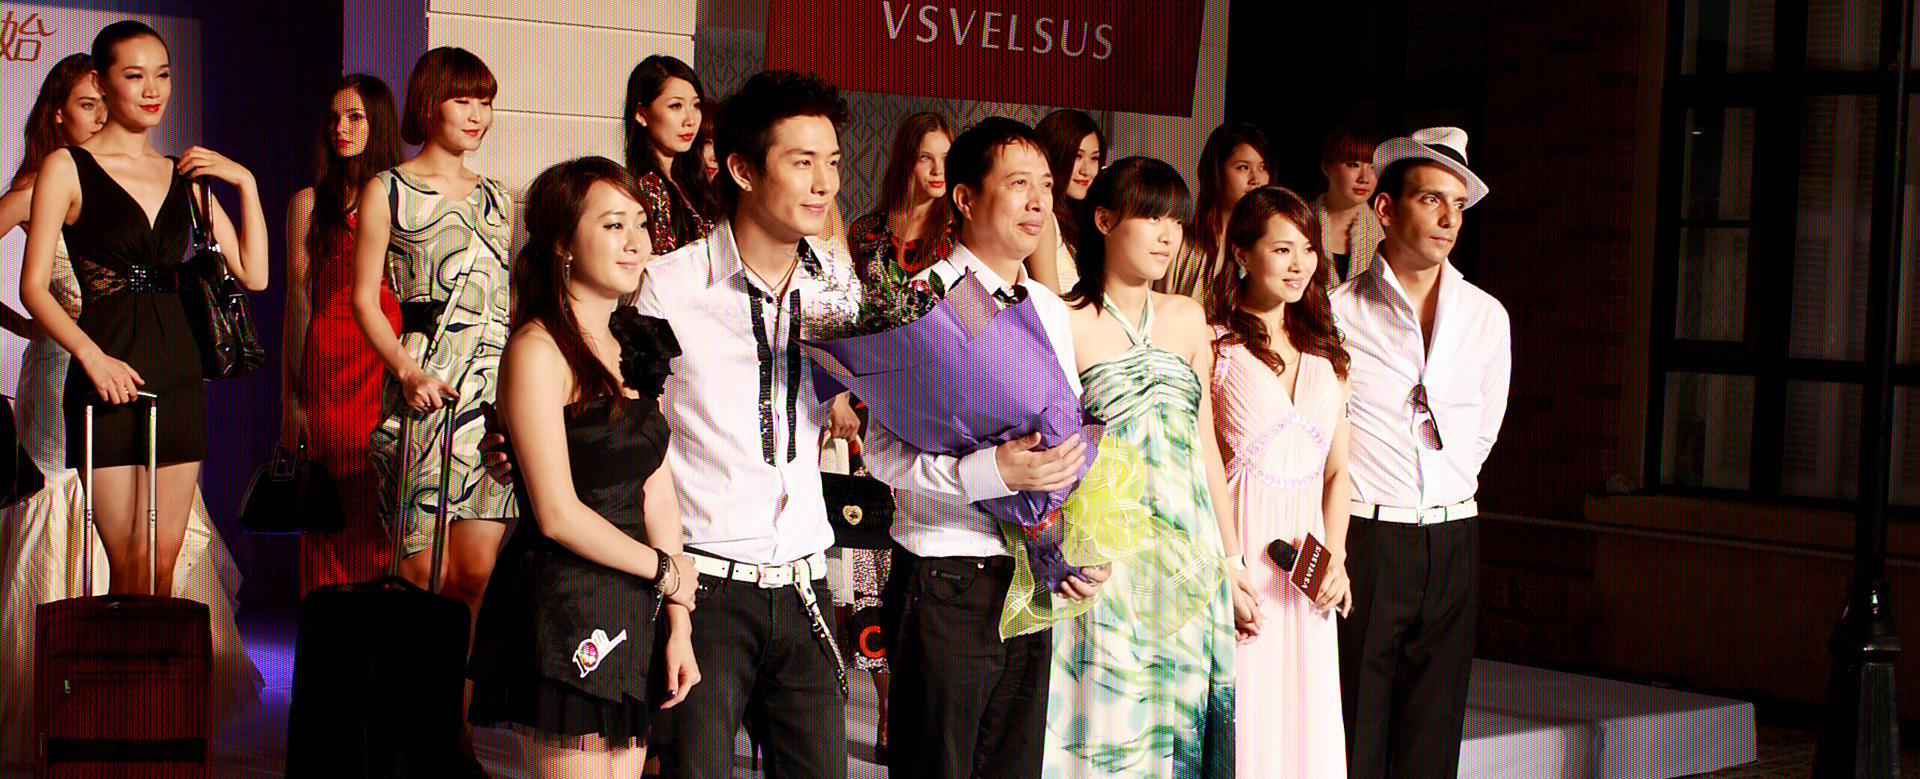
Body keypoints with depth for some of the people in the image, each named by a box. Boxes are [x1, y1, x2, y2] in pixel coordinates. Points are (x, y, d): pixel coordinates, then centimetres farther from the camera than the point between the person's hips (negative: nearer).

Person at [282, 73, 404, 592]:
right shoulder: (310, 204, 11)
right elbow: (298, 303, 8)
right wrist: (291, 398, 1)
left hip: (394, 367, 0)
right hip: (328, 369, 0)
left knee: (389, 515, -4)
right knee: (336, 516, -2)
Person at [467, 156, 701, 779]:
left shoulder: (636, 348, 14)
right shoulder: (539, 349, -10)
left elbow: (657, 497, 10)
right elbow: (558, 514, -14)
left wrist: (678, 625, 4)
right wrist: (668, 572, -3)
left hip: (633, 616, 7)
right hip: (562, 610, -7)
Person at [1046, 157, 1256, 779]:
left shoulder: (1188, 319, 12)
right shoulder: (1067, 324, -5)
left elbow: (1206, 446, 14)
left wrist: (1232, 563, 13)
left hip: (1193, 559, 5)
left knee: (1182, 722, 9)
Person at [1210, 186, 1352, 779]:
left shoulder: (1327, 352, 14)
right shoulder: (1213, 346, -5)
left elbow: (1336, 469, 15)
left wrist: (1336, 558, 0)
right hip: (1236, 550, -5)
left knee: (1308, 725, 8)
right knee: (1242, 725, -2)